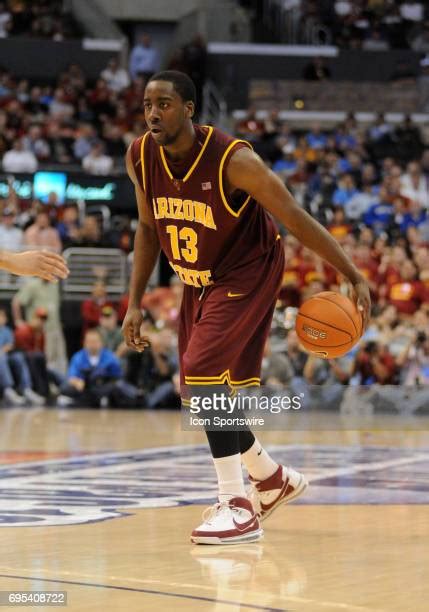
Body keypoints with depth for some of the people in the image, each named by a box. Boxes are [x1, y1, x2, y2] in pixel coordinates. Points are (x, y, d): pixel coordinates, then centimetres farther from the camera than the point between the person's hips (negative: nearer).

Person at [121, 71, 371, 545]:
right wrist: (135, 303, 1)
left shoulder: (232, 160, -28)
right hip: (198, 280, 7)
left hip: (247, 272, -7)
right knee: (197, 387, 10)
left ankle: (238, 507, -17)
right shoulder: (141, 157, -12)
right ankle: (272, 478, 33)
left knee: (204, 370, -23)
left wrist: (355, 278, -21)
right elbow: (148, 228, 5)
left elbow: (296, 219, -21)